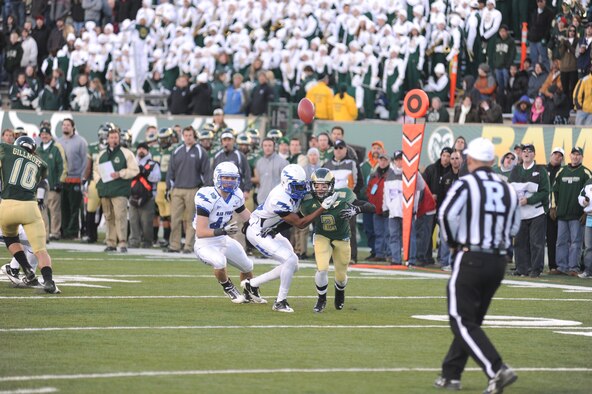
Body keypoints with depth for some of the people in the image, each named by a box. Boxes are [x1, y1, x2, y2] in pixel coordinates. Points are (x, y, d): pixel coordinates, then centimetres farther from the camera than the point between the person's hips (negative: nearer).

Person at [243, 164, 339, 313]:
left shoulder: (297, 193, -9)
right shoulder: (280, 199, -34)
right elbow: (300, 224, -29)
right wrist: (323, 207, -34)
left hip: (271, 232, 10)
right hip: (258, 232, -10)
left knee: (292, 266, 10)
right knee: (290, 260, -19)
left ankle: (251, 284, 22)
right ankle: (280, 302, -7)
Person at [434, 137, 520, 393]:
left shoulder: (466, 184, -9)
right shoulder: (507, 190, 10)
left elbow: (446, 214, -21)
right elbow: (514, 228, 15)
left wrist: (453, 242, -4)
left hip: (470, 260, -6)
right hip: (498, 261, 6)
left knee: (463, 322, -4)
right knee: (470, 320, 18)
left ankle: (497, 370, -20)